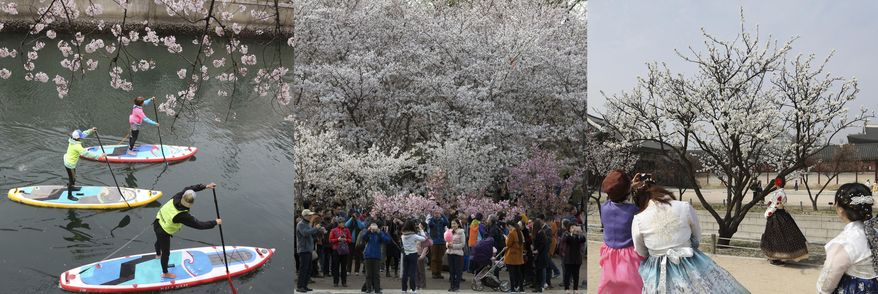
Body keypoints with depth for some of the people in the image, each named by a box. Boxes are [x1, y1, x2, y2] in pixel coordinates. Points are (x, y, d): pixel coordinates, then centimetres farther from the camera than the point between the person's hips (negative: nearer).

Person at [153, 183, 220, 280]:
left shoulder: (176, 198, -22)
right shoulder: (183, 216, -38)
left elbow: (189, 189, -6)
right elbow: (199, 225, -31)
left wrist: (205, 186, -8)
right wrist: (215, 222, -21)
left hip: (158, 222, 8)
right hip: (164, 233, -8)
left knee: (159, 241, 38)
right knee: (166, 253, 15)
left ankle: (158, 254, 70)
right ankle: (165, 273, 37)